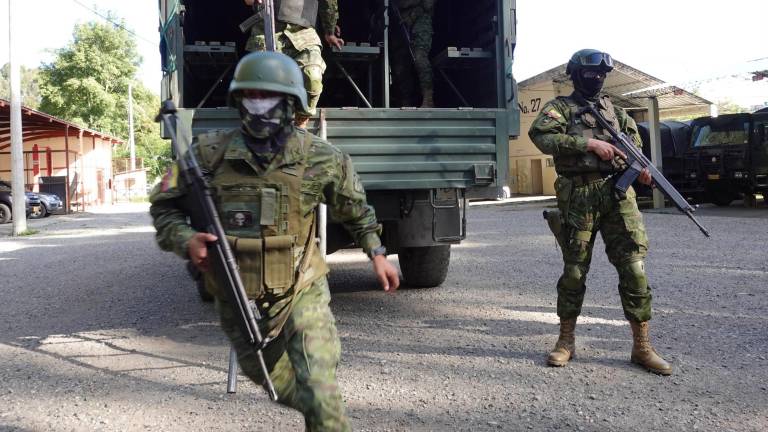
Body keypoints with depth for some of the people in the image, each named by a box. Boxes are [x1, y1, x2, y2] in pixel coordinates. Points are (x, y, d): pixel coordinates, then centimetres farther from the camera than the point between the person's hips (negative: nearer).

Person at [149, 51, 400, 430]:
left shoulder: (320, 158, -9)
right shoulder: (210, 152, -10)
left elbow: (354, 208, 9)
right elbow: (164, 205, 0)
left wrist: (376, 253, 9)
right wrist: (186, 240, -18)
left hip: (302, 294, -2)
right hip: (237, 299, 3)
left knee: (319, 395, -12)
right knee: (271, 379, 24)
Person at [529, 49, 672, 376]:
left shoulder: (615, 110, 22)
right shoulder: (561, 107, 8)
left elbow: (635, 147, 21)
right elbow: (541, 135, -12)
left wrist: (640, 167, -2)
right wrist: (590, 143, -17)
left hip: (618, 194, 4)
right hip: (578, 197, -3)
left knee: (633, 267, -3)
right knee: (574, 270, 3)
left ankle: (642, 346, 7)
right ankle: (566, 340, 18)